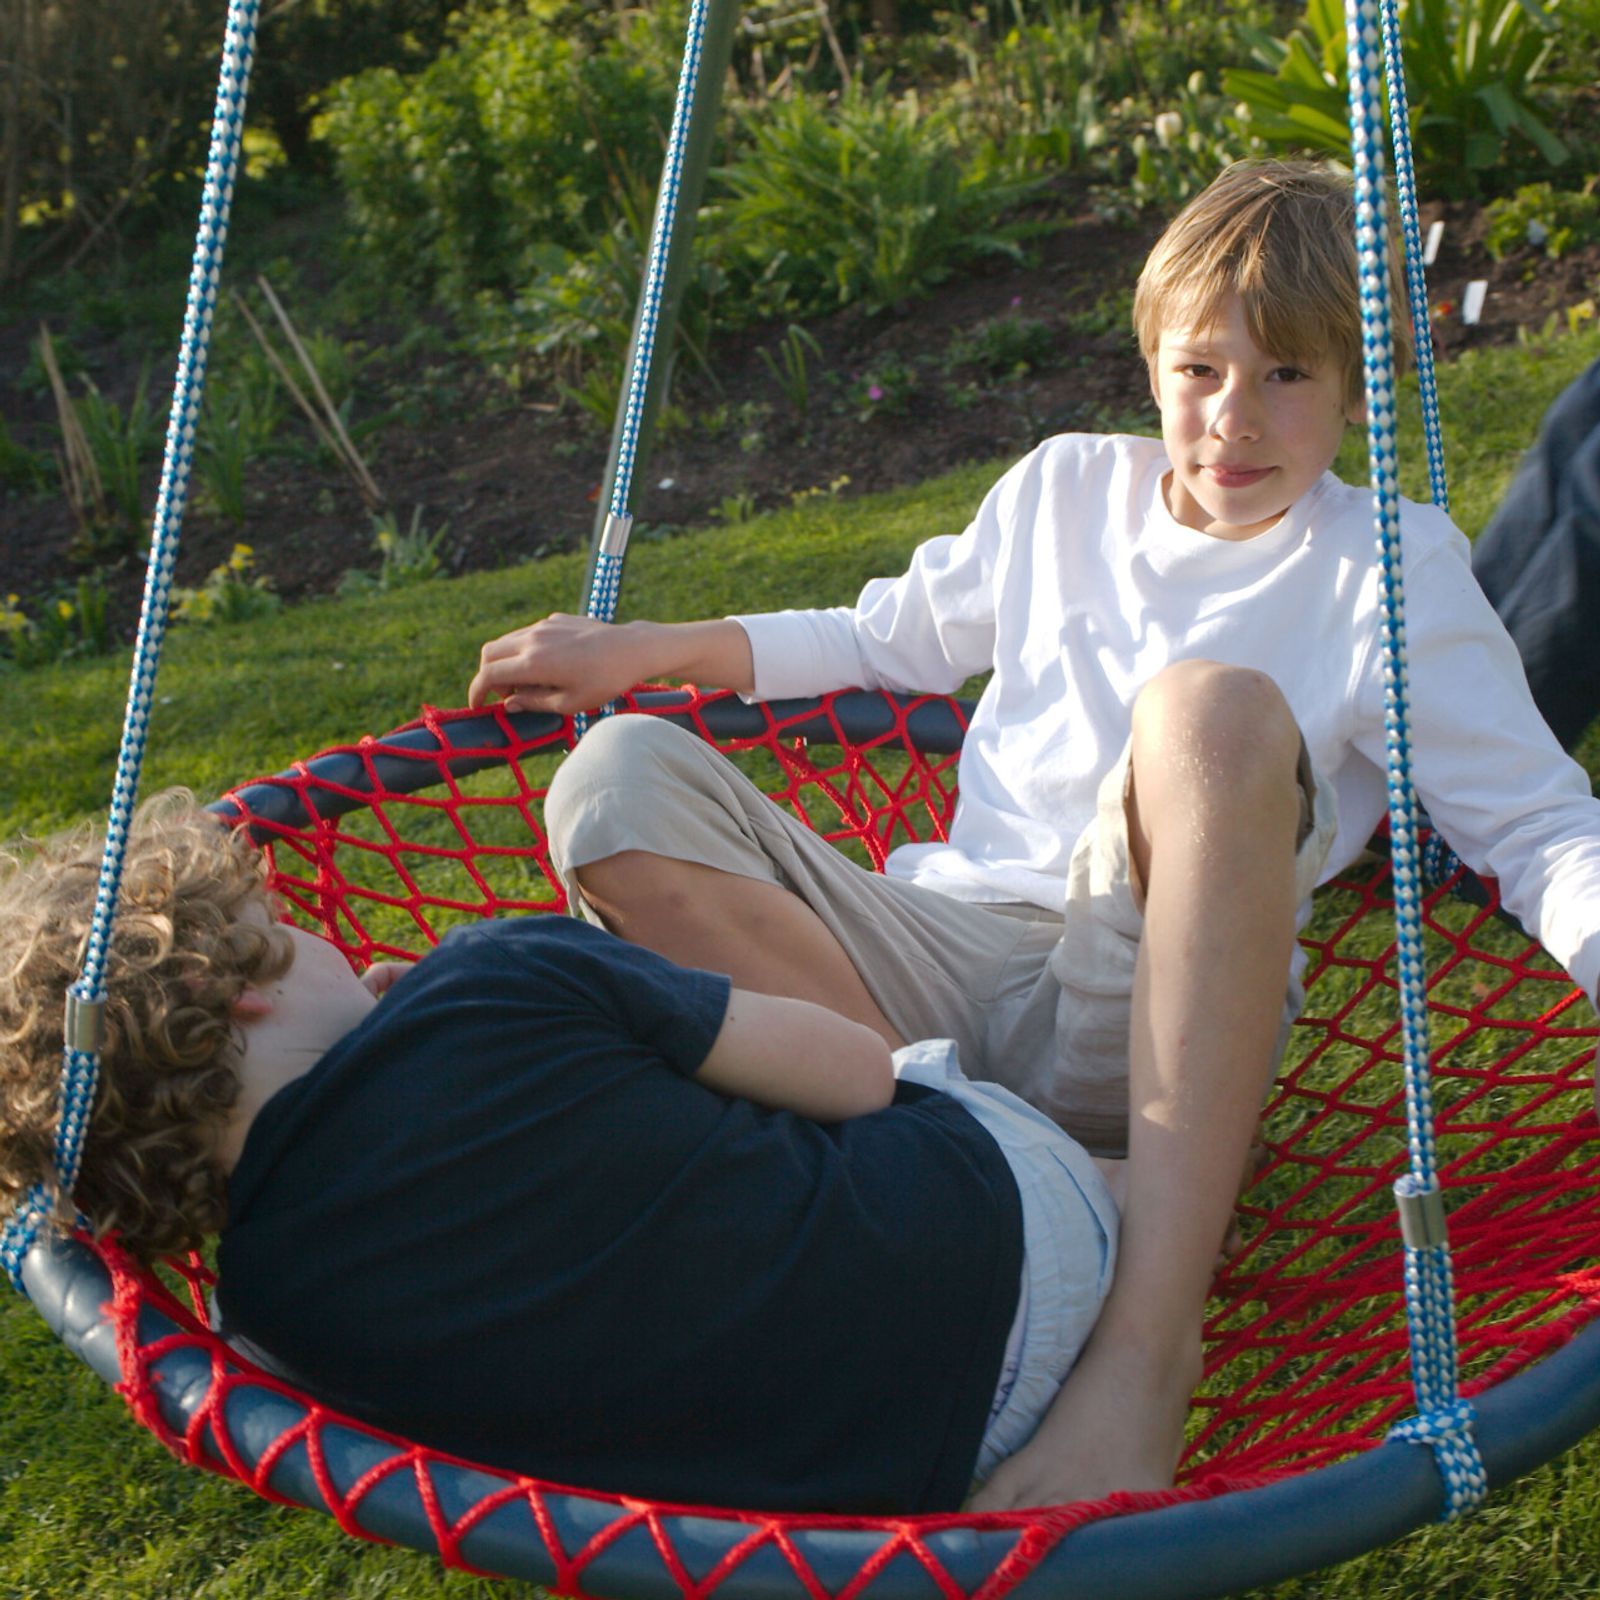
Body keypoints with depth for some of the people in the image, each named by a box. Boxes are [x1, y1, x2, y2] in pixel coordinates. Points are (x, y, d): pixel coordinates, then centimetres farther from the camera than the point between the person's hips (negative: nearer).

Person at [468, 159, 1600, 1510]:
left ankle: (1151, 1333, -38)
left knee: (1214, 705, -34)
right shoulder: (1066, 488, 18)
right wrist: (648, 650, 23)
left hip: (1156, 1012, -3)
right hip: (949, 963, 4)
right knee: (622, 780, -16)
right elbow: (891, 645, 31)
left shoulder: (1393, 568, 7)